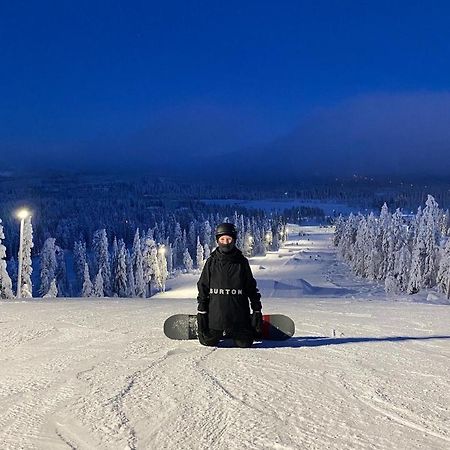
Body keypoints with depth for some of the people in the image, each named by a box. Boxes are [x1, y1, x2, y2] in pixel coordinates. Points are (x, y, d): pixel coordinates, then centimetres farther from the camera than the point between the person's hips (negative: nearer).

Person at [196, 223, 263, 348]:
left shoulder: (242, 262, 2)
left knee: (244, 344, -2)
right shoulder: (211, 262, 2)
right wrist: (201, 312, -1)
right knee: (208, 342, -1)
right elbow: (203, 288, 4)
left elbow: (251, 287, 7)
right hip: (215, 313, 0)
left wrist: (257, 310, 4)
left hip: (238, 314, 0)